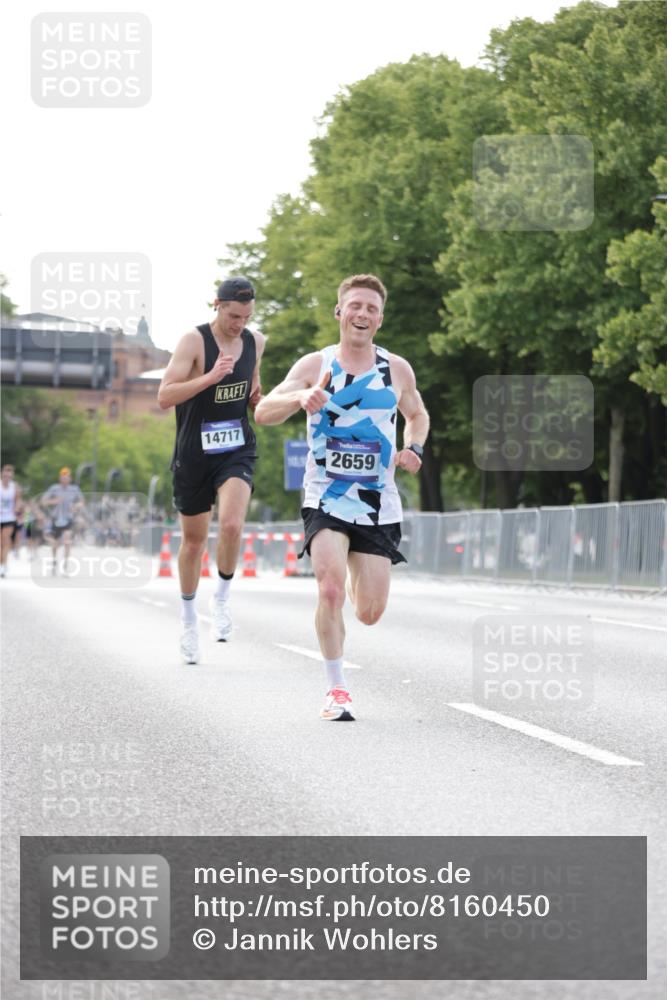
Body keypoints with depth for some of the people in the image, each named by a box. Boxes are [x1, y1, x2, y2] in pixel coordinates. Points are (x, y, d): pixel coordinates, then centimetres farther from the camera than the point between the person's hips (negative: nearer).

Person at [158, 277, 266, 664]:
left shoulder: (256, 342, 2)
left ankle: (222, 597, 0)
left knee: (232, 524, -24)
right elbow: (165, 397, -22)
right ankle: (189, 620, 29)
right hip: (194, 454, -2)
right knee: (194, 540, 10)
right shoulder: (194, 341, -14)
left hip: (237, 449, 2)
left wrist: (259, 397, -2)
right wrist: (211, 377, -32)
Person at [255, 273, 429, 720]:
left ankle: (357, 580, 43)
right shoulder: (315, 365, -3)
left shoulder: (398, 370, 4)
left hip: (377, 503, 2)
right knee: (331, 590, -22)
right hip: (326, 498, -2)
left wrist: (414, 449, 1)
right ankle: (337, 690, -7)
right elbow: (264, 412, -11)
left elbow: (417, 415, 22)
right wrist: (301, 398, -31)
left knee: (370, 613, 4)